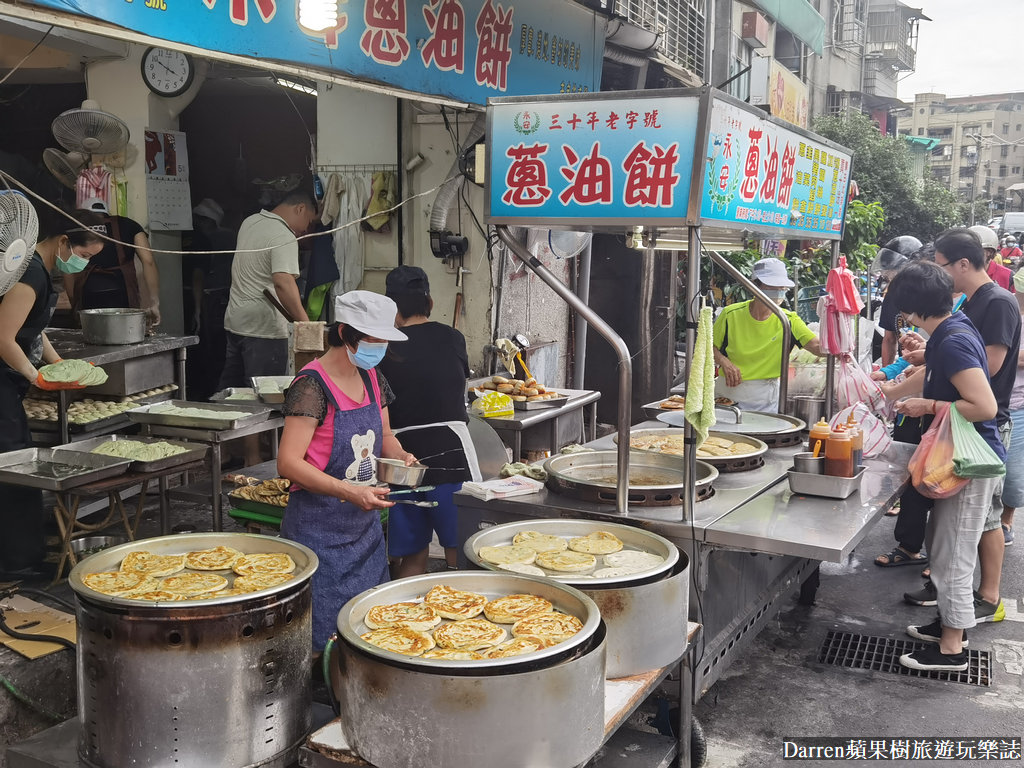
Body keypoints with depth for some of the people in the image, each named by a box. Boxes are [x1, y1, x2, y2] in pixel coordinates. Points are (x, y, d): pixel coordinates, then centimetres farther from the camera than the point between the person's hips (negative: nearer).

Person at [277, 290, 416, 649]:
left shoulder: (372, 378, 7)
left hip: (365, 526, 8)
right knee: (325, 640, -2)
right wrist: (349, 491, -29)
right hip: (320, 530, -7)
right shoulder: (313, 385, -17)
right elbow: (288, 462, -21)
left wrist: (399, 455, -1)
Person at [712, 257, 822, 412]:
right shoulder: (731, 314, -7)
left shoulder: (788, 319, -5)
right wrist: (725, 363, -15)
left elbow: (817, 345, -16)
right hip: (728, 394, 0)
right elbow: (710, 346, 4)